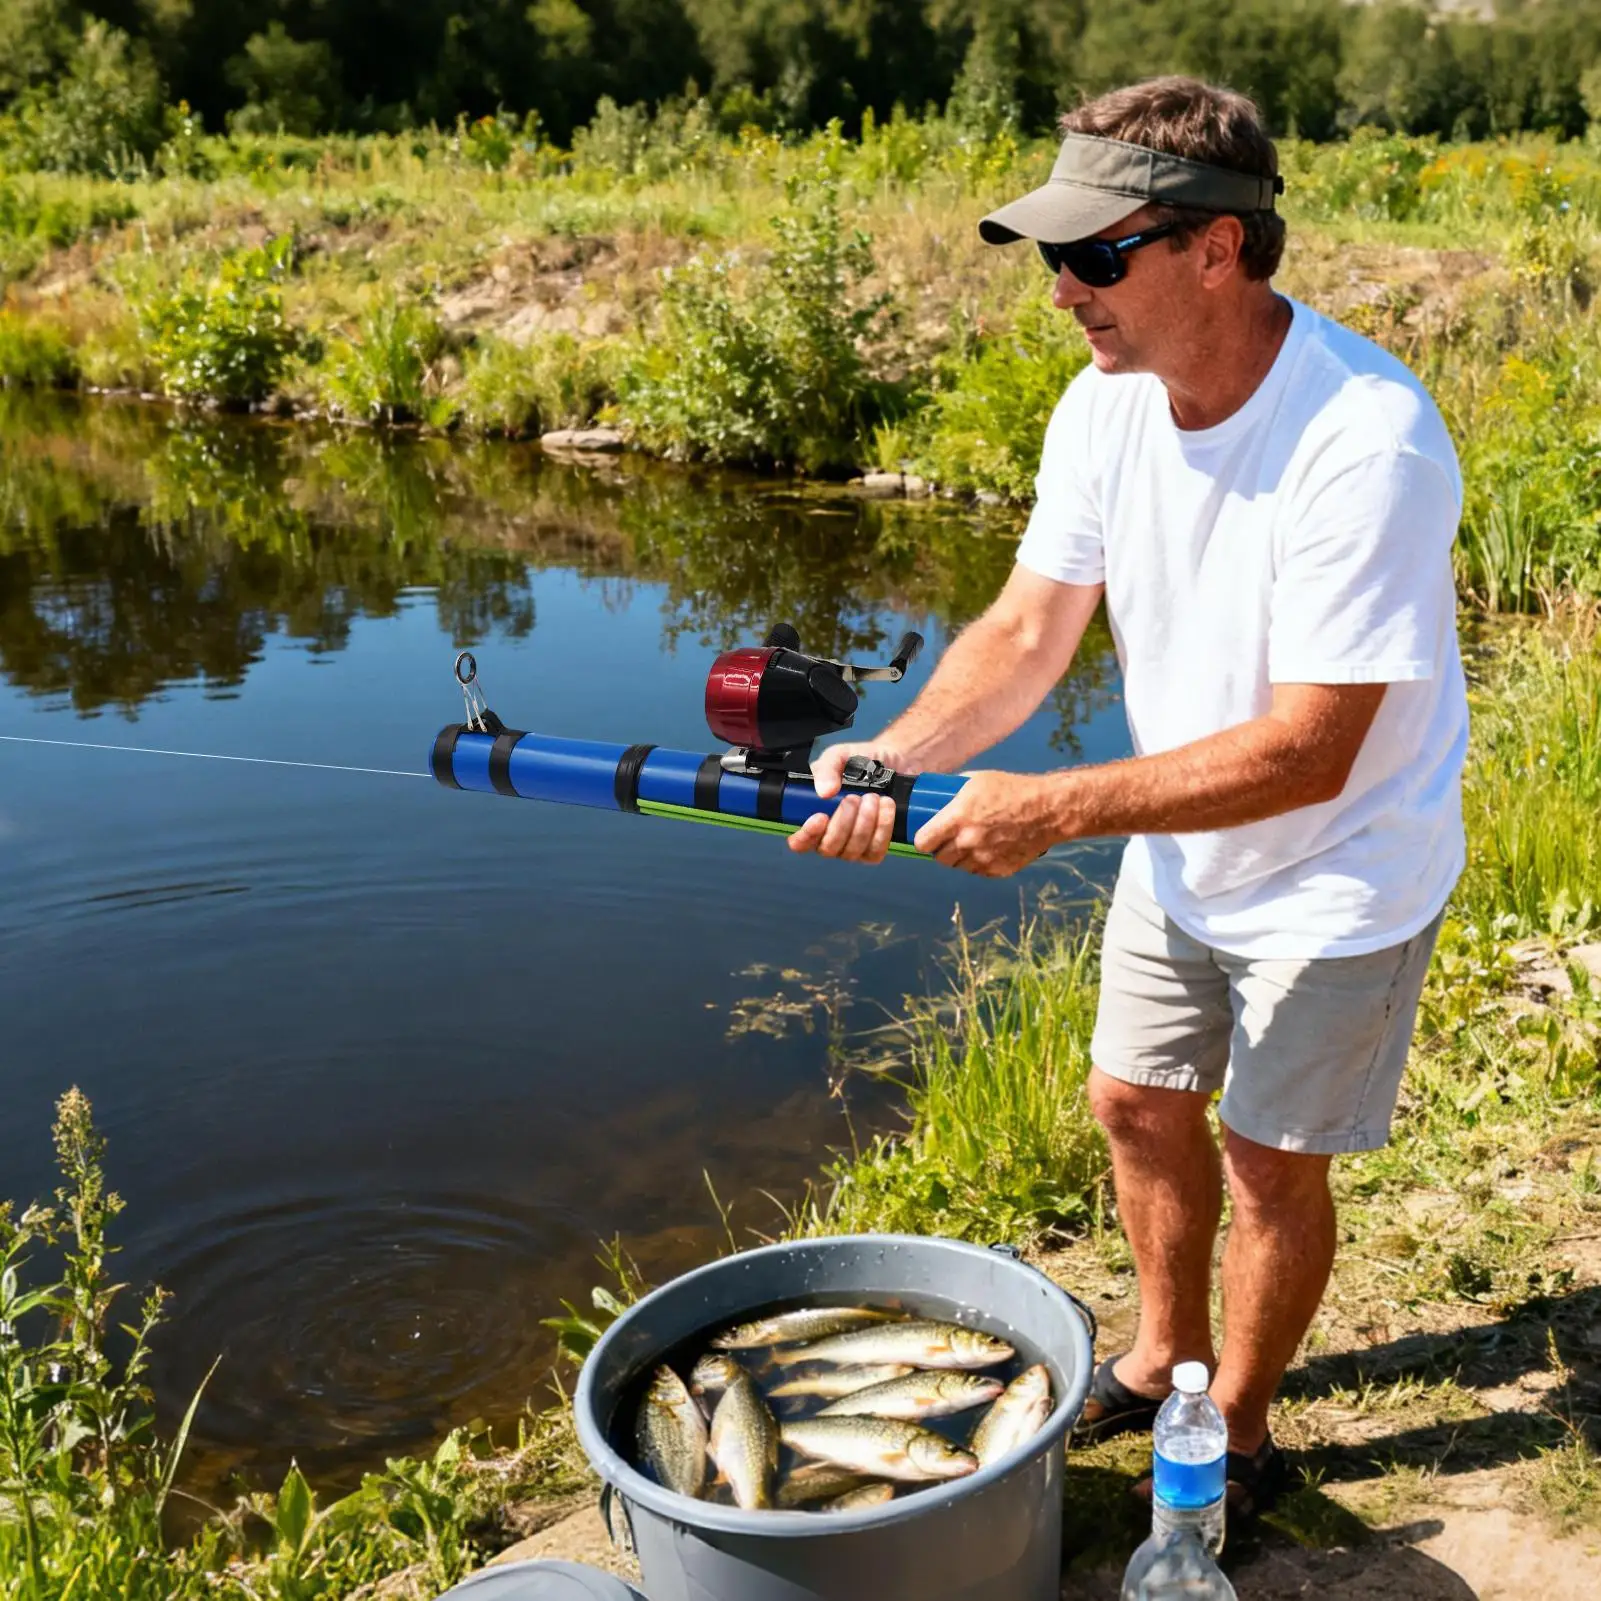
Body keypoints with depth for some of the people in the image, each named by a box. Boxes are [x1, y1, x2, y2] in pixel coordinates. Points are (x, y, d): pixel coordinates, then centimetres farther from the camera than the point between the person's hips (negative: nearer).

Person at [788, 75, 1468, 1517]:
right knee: (1138, 1102, 19)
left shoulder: (1367, 440, -34)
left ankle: (1238, 1431, 34)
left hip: (1338, 873, -6)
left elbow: (1306, 754, -33)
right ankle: (1166, 1356, 45)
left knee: (1271, 1164, 7)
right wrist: (892, 759, -24)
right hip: (1179, 849, 7)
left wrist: (1053, 807, -34)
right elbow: (1028, 632, -7)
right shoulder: (1107, 402, -11)